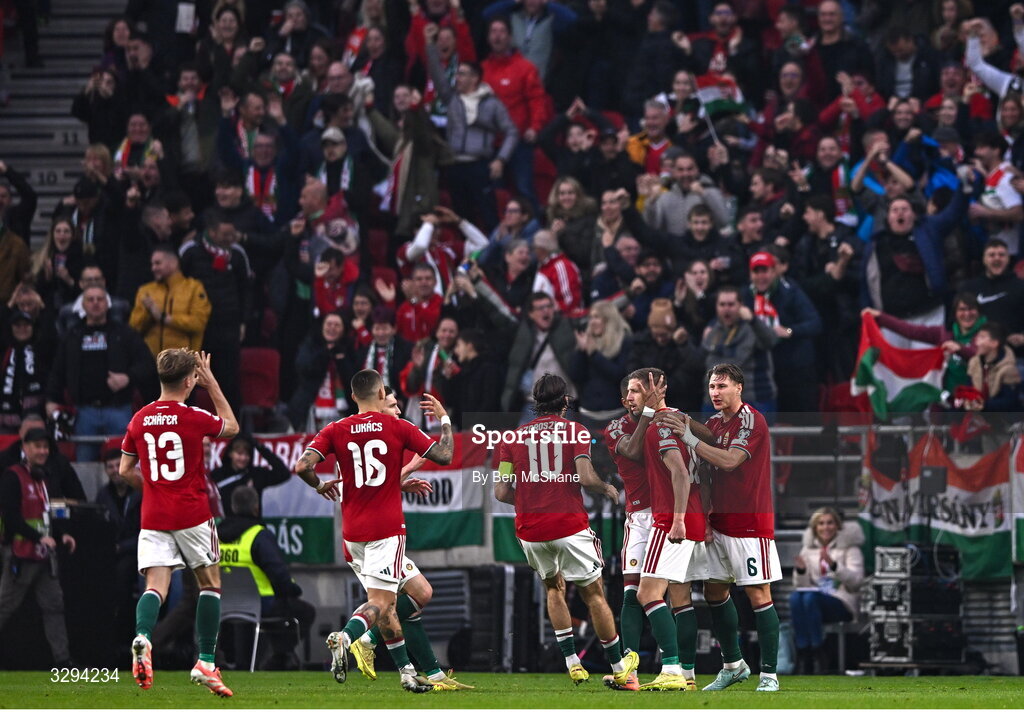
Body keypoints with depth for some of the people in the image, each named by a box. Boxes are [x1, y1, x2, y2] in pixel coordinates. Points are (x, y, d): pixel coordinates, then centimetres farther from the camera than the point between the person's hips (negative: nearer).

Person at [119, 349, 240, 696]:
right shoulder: (194, 418, -8)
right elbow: (232, 426, 12)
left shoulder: (139, 420, 3)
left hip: (153, 518, 3)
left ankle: (142, 636, -34)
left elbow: (125, 470, 10)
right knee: (210, 583, 13)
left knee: (155, 586, -3)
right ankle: (206, 663, 9)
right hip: (192, 515, -3)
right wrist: (212, 383, 14)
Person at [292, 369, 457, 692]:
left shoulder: (336, 431, 2)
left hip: (353, 531, 4)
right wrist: (444, 419, 16)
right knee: (380, 602, -7)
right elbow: (443, 455, 1)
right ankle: (345, 636, -36)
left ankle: (407, 671, 19)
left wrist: (320, 486, 12)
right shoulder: (399, 428, -3)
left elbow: (303, 466, -9)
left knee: (386, 600, 15)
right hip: (387, 527, -4)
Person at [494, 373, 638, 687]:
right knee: (594, 593, 9)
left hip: (530, 530, 3)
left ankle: (571, 661, 16)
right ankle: (620, 667, 16)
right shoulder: (576, 431, -2)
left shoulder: (514, 437, 6)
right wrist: (607, 489, 6)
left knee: (554, 588, 25)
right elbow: (585, 478, -15)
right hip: (570, 526, -3)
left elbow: (501, 491, 3)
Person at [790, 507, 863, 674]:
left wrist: (834, 566, -21)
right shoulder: (808, 549, 19)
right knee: (795, 598, -33)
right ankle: (802, 653, -35)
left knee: (810, 598, -36)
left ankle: (817, 656, -32)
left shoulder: (849, 548, 8)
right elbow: (800, 585, 15)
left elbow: (856, 580, -6)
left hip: (841, 601, -3)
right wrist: (800, 571, -7)